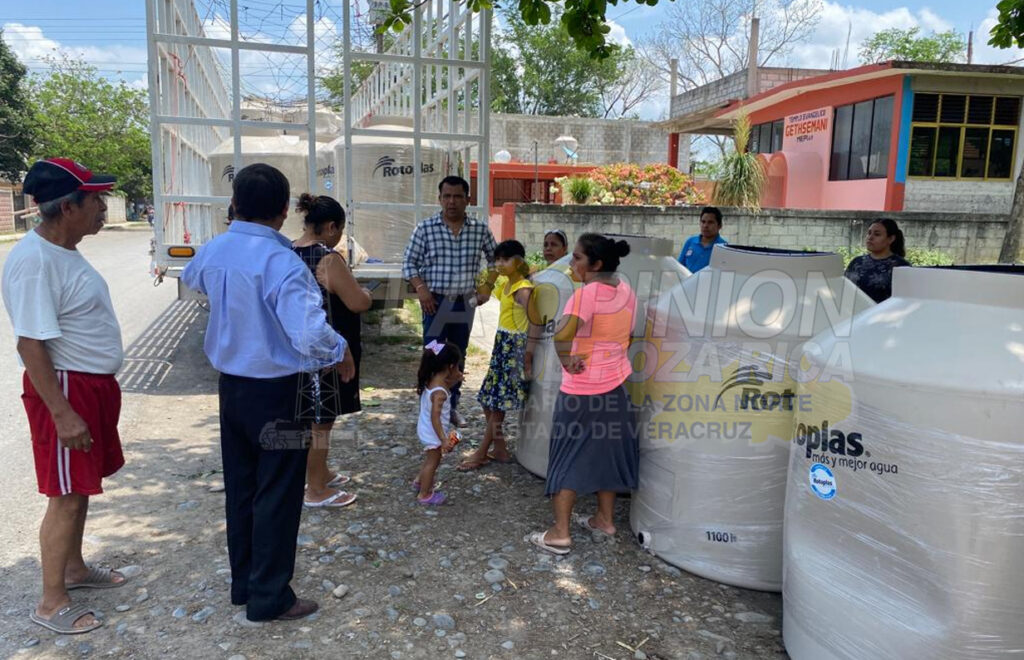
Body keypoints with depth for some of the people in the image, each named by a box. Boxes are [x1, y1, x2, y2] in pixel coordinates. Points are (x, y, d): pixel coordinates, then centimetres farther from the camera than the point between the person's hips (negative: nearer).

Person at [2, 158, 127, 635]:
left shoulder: (64, 251, 8)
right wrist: (62, 414, -25)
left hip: (94, 383, 10)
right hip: (65, 388, -10)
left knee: (81, 487, 21)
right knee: (67, 497, 0)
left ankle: (74, 568, 38)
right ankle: (51, 603, 15)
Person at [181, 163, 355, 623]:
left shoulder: (212, 251, 0)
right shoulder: (280, 262, -24)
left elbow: (190, 278, 25)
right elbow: (310, 333, -32)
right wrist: (342, 354, -13)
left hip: (230, 385, 8)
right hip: (275, 391, -7)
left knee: (240, 486, 19)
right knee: (277, 494, 6)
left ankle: (243, 584, 34)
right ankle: (269, 598, 18)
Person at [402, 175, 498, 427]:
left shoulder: (480, 229, 0)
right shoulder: (425, 228, -6)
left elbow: (495, 258, 14)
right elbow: (409, 263, -1)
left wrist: (487, 286, 4)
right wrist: (421, 288, -14)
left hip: (465, 302, 3)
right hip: (435, 301, -2)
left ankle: (452, 406, 26)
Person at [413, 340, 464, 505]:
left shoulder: (432, 380, -5)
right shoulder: (439, 393, -32)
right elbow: (435, 418, -32)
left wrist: (455, 380, 2)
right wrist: (444, 439, -32)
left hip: (426, 430, 9)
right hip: (433, 434, -9)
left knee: (431, 460, 29)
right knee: (432, 462, 10)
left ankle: (419, 482, 48)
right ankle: (424, 495, 24)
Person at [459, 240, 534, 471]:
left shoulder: (523, 290, -18)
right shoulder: (504, 283, 9)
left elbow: (534, 323, -22)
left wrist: (528, 356, -22)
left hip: (514, 347, -10)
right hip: (502, 344, 10)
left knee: (498, 402, -2)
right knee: (489, 399, 13)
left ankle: (482, 453, 7)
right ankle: (500, 449, 22)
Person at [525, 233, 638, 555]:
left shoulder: (586, 293, -21)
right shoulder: (626, 291, 3)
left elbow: (562, 335, -36)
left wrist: (566, 361, -20)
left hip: (582, 388, -7)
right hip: (616, 383, 7)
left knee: (568, 455, 3)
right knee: (607, 449, 19)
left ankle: (559, 532, 5)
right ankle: (605, 519, 31)